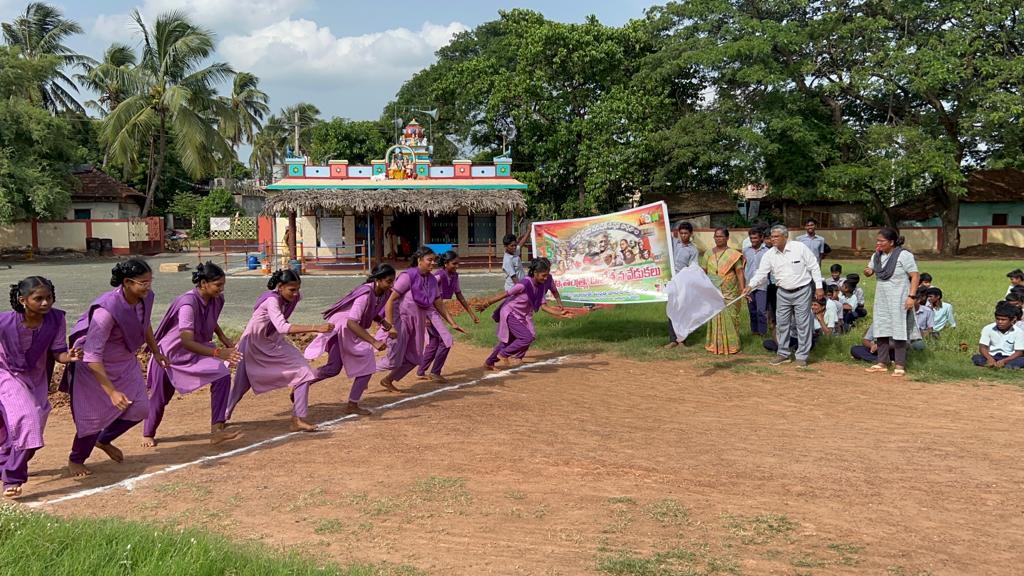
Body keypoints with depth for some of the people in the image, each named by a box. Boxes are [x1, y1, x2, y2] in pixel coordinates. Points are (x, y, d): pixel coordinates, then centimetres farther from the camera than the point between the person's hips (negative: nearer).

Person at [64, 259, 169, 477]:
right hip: (95, 367, -7)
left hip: (125, 362, 7)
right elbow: (92, 358, -34)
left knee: (140, 408, 6)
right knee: (94, 415, -3)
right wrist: (112, 392, -36)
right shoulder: (107, 310, -35)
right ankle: (75, 460, 26)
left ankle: (104, 440, 35)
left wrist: (156, 352, 21)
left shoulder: (146, 298, -14)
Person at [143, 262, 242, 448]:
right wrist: (217, 353, -49)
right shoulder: (188, 303, -32)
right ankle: (148, 434, 39)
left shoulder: (216, 299, -10)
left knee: (222, 376, -18)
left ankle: (216, 430, -18)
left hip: (196, 352, 6)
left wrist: (223, 338, 0)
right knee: (160, 397, 10)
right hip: (171, 353, -6)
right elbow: (187, 342, -40)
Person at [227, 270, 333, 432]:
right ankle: (223, 416, 38)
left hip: (274, 343, 6)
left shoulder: (292, 296, -12)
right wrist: (315, 328, -54)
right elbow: (282, 327, -49)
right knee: (241, 384, 10)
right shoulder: (272, 300, -33)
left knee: (304, 373, -11)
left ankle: (298, 420, -10)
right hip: (254, 346, -6)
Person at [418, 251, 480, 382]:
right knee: (446, 340, -10)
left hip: (436, 312, 9)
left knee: (434, 343, 15)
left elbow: (459, 296, 12)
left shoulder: (454, 276, 3)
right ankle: (435, 372, -1)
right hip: (427, 311, -9)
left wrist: (472, 314, 13)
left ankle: (421, 372, 27)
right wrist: (424, 317, -28)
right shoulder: (439, 275, -22)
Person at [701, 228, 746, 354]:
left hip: (730, 292, -3)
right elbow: (703, 272, 11)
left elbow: (739, 272, -4)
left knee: (730, 317, -2)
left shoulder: (733, 254, 0)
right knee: (714, 317, 4)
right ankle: (715, 345, 13)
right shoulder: (708, 253, 10)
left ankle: (731, 345, 7)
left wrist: (742, 289, -11)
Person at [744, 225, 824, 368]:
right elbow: (761, 273, -3)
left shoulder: (800, 248, -12)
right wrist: (751, 285, -20)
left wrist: (819, 287, -8)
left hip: (802, 291, -4)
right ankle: (783, 354, 22)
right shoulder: (769, 255, -2)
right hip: (783, 293, 4)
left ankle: (802, 356, 9)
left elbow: (814, 267, -6)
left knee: (803, 324, 0)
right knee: (781, 324, 9)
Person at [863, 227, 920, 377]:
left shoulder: (904, 255, -12)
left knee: (898, 330, -4)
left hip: (898, 300, -7)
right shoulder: (877, 255, 8)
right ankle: (883, 363, 16)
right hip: (882, 298, 7)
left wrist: (912, 296, -20)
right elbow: (869, 271, 19)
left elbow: (915, 276, -12)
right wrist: (868, 272, -6)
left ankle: (900, 366, 0)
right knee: (881, 330, 8)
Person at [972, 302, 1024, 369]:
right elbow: (982, 347, -9)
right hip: (992, 356, 0)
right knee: (976, 358, -30)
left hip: (1009, 358, 0)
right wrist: (990, 359, -30)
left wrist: (1004, 361, -28)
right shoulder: (988, 329, -5)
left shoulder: (1018, 332, -7)